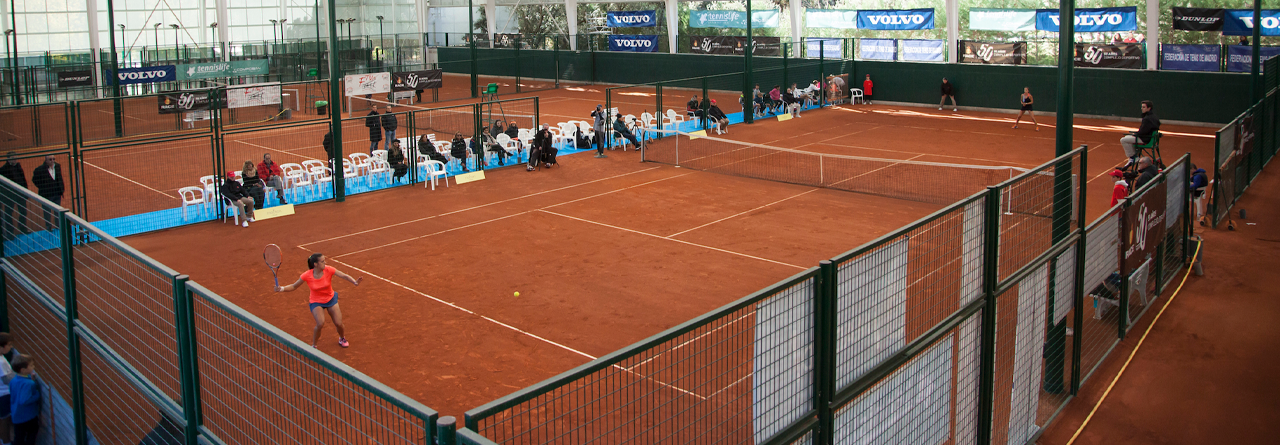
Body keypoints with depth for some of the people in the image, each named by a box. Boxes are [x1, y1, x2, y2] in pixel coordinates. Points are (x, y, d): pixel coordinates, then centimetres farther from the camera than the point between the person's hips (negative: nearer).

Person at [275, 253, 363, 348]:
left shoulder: (328, 270, -20)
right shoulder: (307, 275, -21)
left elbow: (344, 276, -23)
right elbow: (294, 286, -10)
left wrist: (354, 282, -41)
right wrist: (282, 288, -28)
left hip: (330, 299, 2)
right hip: (316, 302, -2)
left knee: (338, 324, -3)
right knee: (320, 324, -25)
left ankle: (342, 338, 34)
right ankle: (313, 346, 1)